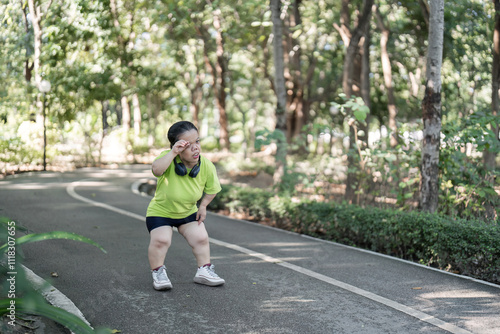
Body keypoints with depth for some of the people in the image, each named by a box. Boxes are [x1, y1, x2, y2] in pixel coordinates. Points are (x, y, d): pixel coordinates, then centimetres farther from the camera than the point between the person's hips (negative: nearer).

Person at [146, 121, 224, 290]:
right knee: (160, 240, -20)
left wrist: (203, 206, -6)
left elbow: (212, 189, 1)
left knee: (201, 238, -4)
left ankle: (204, 271, 17)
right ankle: (158, 273, 3)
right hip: (160, 211, -3)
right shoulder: (168, 159, -28)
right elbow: (156, 169, -54)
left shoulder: (206, 166, -19)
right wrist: (173, 152, -53)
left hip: (189, 212, 3)